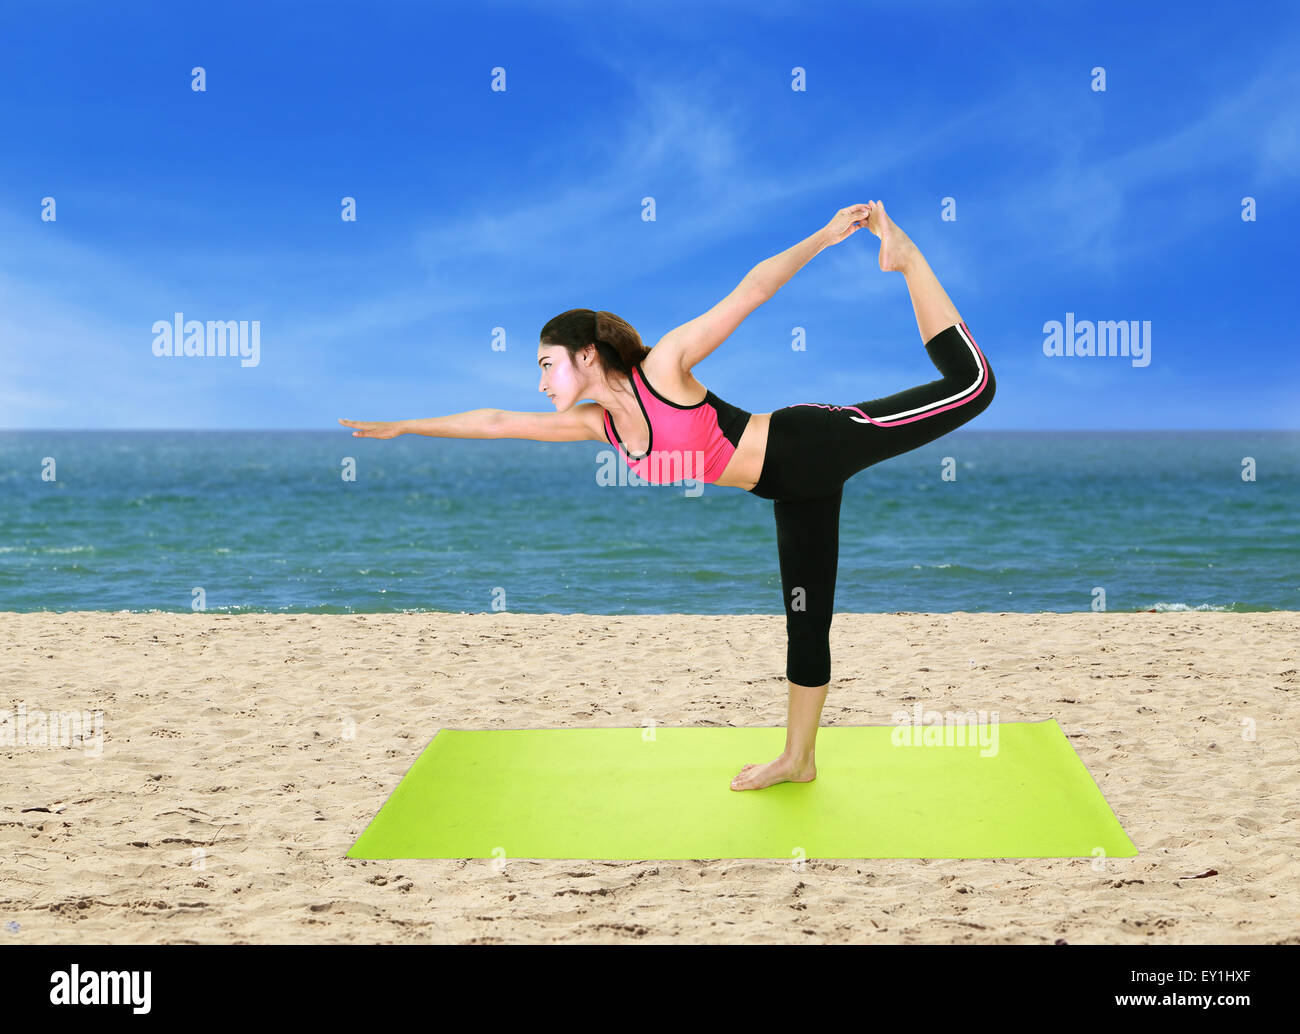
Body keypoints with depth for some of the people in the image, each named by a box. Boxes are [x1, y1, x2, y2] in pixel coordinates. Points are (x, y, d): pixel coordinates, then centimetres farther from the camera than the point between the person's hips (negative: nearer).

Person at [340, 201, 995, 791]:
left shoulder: (662, 368, -18)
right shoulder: (601, 424, 4)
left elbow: (750, 291, -19)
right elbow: (498, 422, 12)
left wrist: (821, 238, -26)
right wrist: (403, 427, 17)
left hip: (808, 444, -7)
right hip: (791, 488, 7)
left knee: (969, 385, -12)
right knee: (805, 619, 14)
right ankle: (798, 759, 22)